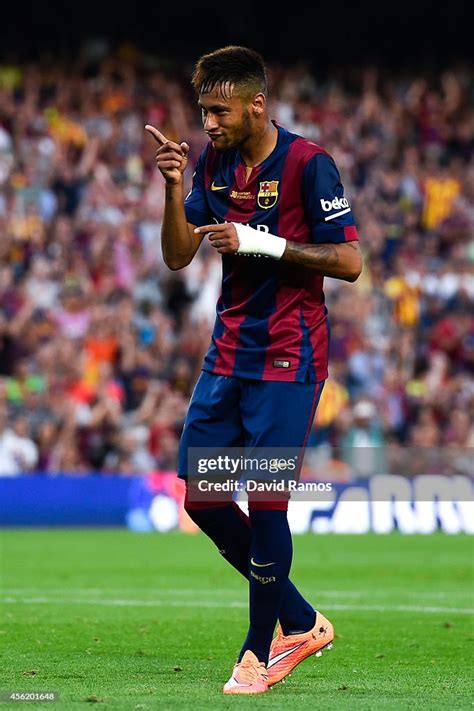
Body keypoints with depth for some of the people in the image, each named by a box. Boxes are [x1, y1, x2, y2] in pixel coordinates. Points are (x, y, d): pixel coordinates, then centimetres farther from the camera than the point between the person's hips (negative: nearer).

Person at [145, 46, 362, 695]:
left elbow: (349, 261, -14)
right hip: (228, 353, 7)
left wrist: (262, 244, -20)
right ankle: (301, 623, 19)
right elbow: (178, 256, 7)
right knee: (201, 499, 4)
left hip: (288, 358, -7)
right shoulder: (213, 163, 7)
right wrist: (175, 186, -9)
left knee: (266, 502, -7)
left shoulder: (308, 164, -12)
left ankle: (259, 650, 9)